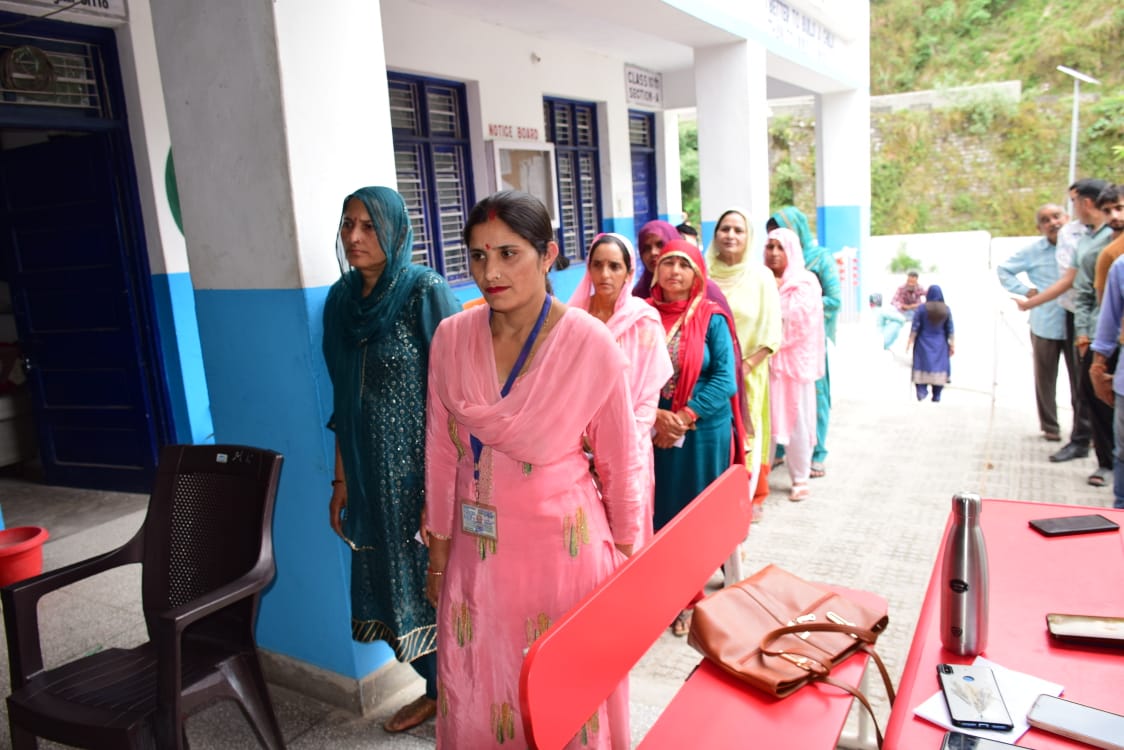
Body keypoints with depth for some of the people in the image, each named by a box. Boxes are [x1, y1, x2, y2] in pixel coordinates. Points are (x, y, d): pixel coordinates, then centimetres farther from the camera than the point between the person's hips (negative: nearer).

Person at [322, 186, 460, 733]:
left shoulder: (426, 292, -13)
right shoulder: (342, 299, 6)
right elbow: (343, 400, 10)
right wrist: (342, 480, 11)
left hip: (420, 469, -6)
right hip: (370, 474, 6)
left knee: (434, 580, 6)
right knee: (390, 584, 14)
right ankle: (438, 688, 36)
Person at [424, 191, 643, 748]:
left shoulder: (590, 343, -14)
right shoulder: (451, 337, -4)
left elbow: (619, 461, -5)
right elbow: (441, 453, 3)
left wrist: (625, 551, 3)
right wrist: (438, 554, 8)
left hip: (562, 545, -3)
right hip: (476, 548, 3)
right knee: (479, 693, 18)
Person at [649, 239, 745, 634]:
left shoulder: (711, 318, -4)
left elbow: (725, 378, -9)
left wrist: (684, 417, -16)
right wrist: (657, 415, -15)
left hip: (705, 432, -1)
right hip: (656, 433, 2)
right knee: (662, 512, 9)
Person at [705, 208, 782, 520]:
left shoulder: (760, 276, -1)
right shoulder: (705, 275, 1)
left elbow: (771, 331, -3)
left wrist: (746, 365, -12)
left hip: (748, 371, -1)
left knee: (747, 432, 7)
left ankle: (752, 496, 23)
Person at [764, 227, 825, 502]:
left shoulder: (805, 282, 1)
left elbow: (799, 318, -13)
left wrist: (776, 293, -6)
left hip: (794, 361, -2)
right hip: (765, 361, 3)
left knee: (796, 420, 1)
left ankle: (800, 479, 12)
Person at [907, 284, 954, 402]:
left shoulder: (921, 309, -8)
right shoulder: (946, 309, -2)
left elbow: (915, 328, -8)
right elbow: (950, 329, -1)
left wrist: (910, 342, -2)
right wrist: (952, 345, 4)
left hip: (924, 343, -2)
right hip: (940, 344, 2)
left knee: (923, 366, 4)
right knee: (939, 366, 7)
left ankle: (921, 390, -13)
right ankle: (937, 396, 8)